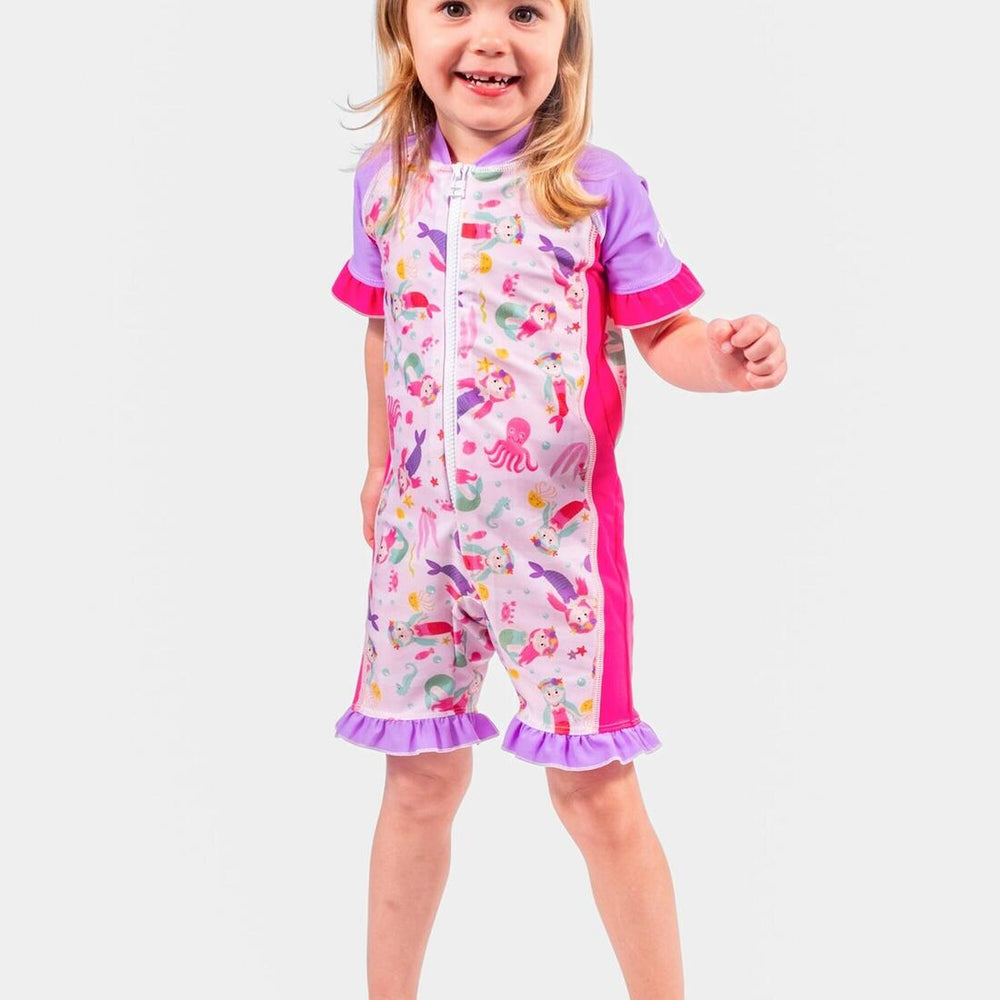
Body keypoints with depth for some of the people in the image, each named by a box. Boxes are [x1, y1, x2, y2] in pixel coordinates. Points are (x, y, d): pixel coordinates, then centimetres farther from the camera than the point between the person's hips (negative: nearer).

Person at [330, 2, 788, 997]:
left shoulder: (597, 186, -7)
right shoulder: (385, 179, 4)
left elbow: (660, 333, -4)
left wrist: (720, 357, -25)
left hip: (555, 523, -3)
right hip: (420, 522, 3)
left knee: (593, 784, 2)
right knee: (419, 776, 13)